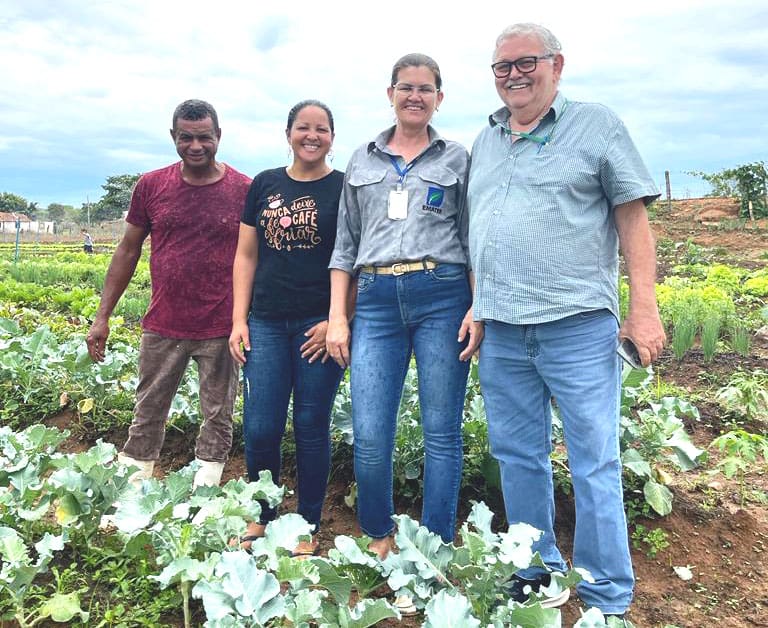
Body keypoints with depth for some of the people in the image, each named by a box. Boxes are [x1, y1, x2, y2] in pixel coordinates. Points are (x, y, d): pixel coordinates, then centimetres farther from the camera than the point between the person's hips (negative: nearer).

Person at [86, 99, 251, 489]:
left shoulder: (244, 190, -3)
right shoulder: (151, 186, 3)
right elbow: (128, 251, 9)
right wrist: (102, 316, 7)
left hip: (221, 329, -2)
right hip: (162, 326, 2)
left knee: (217, 420, 9)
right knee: (147, 415, 12)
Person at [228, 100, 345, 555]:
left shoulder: (345, 189, 2)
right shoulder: (264, 185, 12)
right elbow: (246, 256, 13)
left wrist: (337, 321, -11)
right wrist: (239, 320, 5)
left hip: (319, 325, -3)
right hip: (267, 324, 3)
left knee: (311, 428, 5)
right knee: (260, 429, 3)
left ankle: (308, 527, 22)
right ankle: (261, 518, 26)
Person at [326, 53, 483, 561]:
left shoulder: (458, 159, 12)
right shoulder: (362, 161, 17)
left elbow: (473, 240, 7)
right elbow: (345, 244, 15)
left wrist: (479, 309, -6)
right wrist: (337, 317, 7)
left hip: (442, 297, -1)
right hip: (377, 301, 2)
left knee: (442, 432, 2)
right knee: (369, 435, -4)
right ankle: (379, 536, 21)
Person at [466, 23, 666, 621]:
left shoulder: (597, 125, 3)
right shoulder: (484, 142, 18)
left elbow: (633, 218, -1)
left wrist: (644, 308, -10)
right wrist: (474, 308, 14)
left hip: (578, 325, -5)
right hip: (500, 331, 5)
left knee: (595, 465, 0)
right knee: (518, 457, 13)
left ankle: (608, 598, 16)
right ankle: (537, 572, 30)